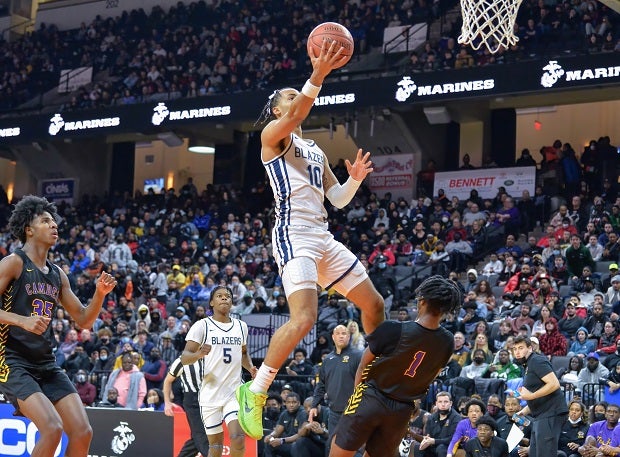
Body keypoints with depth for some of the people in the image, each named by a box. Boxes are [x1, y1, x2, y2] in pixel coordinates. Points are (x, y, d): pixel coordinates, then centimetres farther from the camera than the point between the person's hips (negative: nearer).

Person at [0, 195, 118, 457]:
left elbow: (84, 320, 19)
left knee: (82, 432, -4)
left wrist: (100, 293, 2)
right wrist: (22, 320, -26)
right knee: (53, 429, -23)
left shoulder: (57, 275, 14)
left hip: (47, 365, 7)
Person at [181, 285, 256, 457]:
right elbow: (184, 358, -8)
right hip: (210, 393, -2)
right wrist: (198, 354, -30)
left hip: (235, 391, 2)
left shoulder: (241, 326, 11)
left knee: (238, 438, -16)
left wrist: (251, 368, 7)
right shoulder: (202, 326, -2)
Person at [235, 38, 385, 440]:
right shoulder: (273, 135, 3)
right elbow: (297, 114, -21)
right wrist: (318, 77, -34)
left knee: (374, 305, 12)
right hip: (294, 235, -9)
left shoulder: (315, 150, 26)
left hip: (323, 236, 9)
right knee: (304, 317, -25)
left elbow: (338, 199, 25)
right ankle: (255, 392, -18)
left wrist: (355, 179, 4)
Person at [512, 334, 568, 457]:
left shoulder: (537, 361, -9)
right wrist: (524, 411, 14)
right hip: (541, 415, 11)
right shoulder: (528, 366, 21)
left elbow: (554, 384, -21)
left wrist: (531, 396, -19)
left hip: (550, 413, -11)